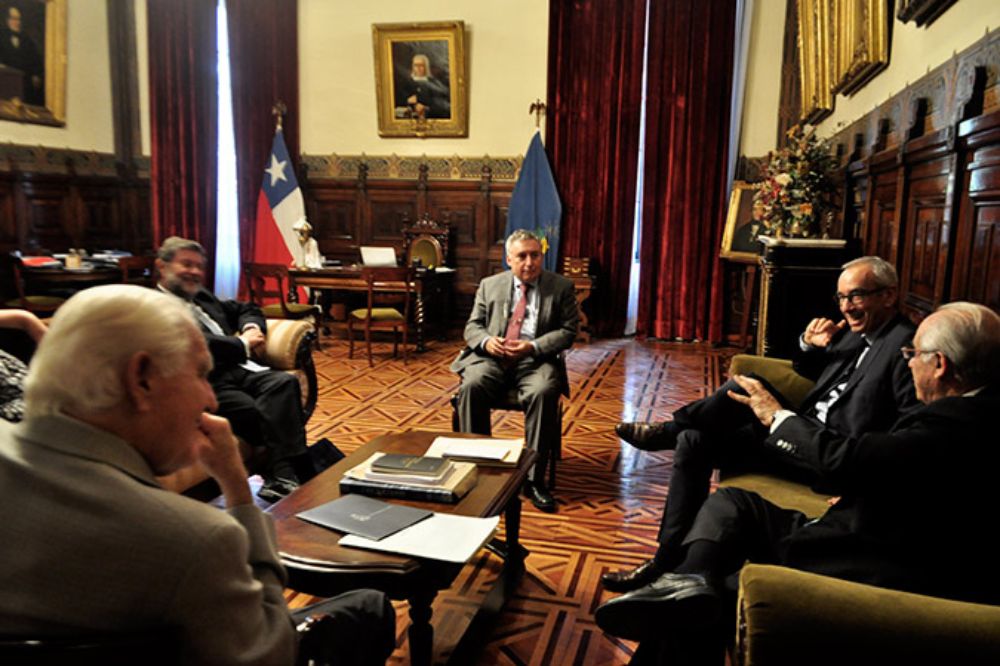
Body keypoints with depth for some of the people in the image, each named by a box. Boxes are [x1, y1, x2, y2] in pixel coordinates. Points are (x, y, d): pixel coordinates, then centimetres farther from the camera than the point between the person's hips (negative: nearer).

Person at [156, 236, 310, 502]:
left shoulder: (202, 296, 28)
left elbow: (246, 309, 35)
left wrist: (252, 329, 11)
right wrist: (244, 345, -3)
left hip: (239, 370, 7)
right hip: (207, 384, -7)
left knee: (284, 382, -24)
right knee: (261, 414, -31)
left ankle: (282, 476, -32)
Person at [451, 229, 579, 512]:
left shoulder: (561, 287, 8)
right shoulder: (490, 285, 15)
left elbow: (569, 330, 3)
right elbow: (472, 326, 15)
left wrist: (533, 347, -14)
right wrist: (486, 341, -10)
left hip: (536, 361, -2)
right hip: (492, 357, 2)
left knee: (543, 392, -34)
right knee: (471, 387, -30)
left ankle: (534, 479, -23)